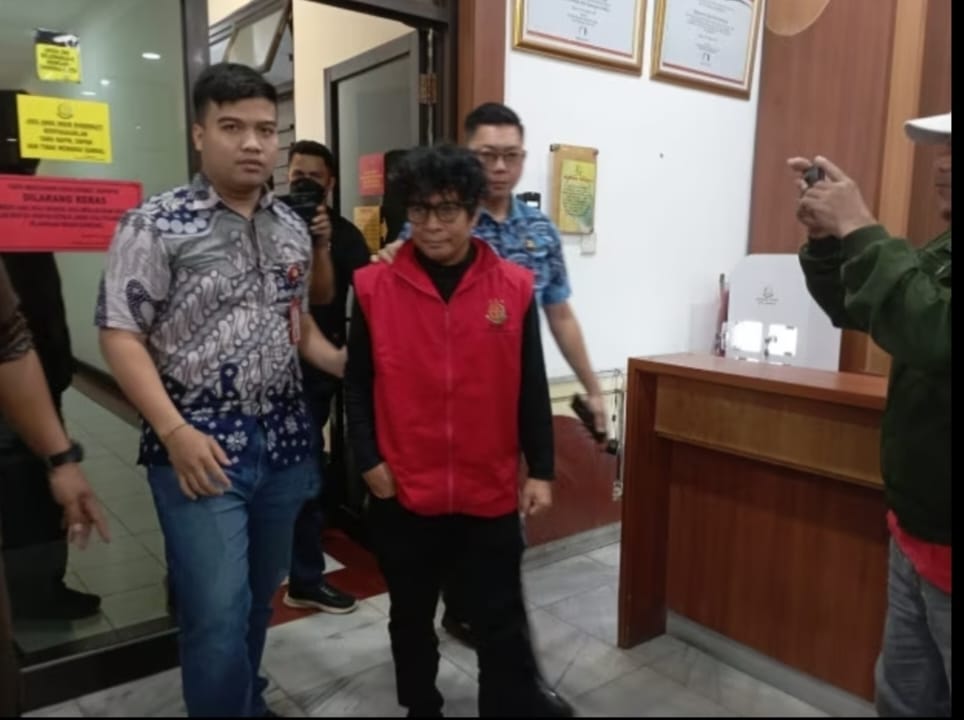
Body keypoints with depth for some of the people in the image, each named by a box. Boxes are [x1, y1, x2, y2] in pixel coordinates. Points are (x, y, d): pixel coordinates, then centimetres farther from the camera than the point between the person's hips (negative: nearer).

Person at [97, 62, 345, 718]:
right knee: (218, 614, -4)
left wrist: (357, 367, 0)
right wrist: (175, 430, -18)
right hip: (201, 447, -5)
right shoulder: (156, 225, -8)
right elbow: (120, 336, -9)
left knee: (260, 598, 18)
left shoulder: (292, 229, 9)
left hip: (283, 443, 6)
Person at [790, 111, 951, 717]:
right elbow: (854, 308, 15)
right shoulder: (943, 251, 8)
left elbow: (935, 338, -34)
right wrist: (827, 236, -2)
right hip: (916, 534, 7)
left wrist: (861, 232, -25)